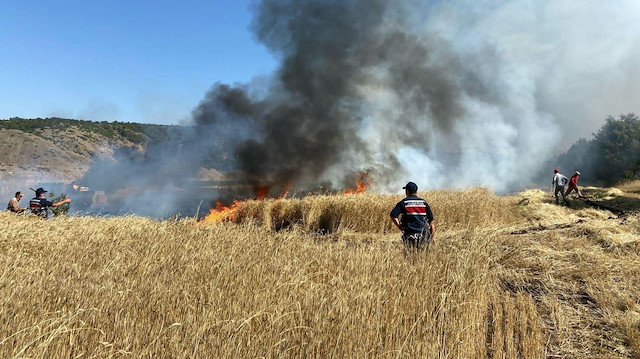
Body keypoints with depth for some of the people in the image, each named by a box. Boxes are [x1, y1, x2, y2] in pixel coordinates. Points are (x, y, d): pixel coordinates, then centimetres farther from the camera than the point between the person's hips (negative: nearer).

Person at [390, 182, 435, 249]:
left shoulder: (403, 202, 2)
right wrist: (432, 237, 13)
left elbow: (393, 215, -12)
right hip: (423, 236, -1)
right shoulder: (424, 202, 9)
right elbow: (431, 220, 8)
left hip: (409, 234, 1)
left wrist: (399, 227, -1)